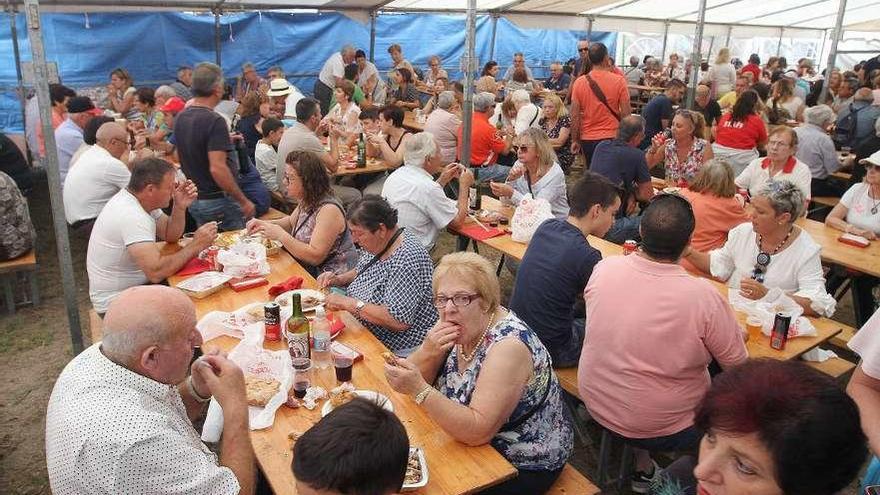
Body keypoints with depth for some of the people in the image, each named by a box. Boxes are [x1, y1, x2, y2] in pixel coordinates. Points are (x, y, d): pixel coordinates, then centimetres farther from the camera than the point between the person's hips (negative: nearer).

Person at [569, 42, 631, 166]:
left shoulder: (579, 82, -3)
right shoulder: (619, 80, -7)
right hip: (612, 137, -2)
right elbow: (625, 113, -6)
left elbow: (575, 116, -2)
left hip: (587, 139, 2)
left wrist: (575, 140, 7)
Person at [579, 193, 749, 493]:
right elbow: (738, 367, -12)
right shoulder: (704, 297, -27)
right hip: (661, 429, -3)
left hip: (595, 405, 3)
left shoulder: (603, 269, -15)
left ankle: (643, 469, 36)